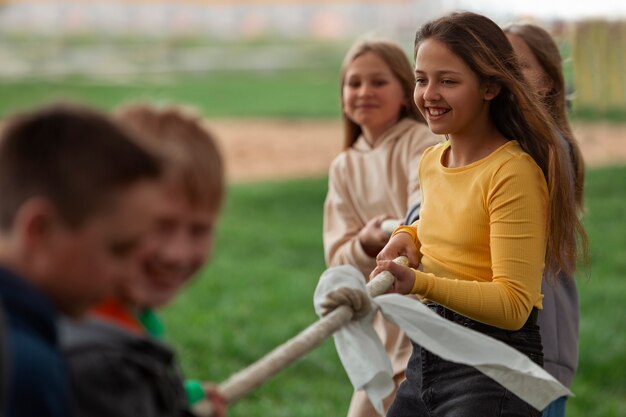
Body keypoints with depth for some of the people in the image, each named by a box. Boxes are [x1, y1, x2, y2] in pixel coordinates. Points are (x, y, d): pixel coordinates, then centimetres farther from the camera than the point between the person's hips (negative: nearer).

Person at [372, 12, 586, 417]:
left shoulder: (514, 172, -17)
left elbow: (514, 304, -20)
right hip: (425, 359, 8)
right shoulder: (430, 161, 8)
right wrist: (408, 235, 7)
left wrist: (420, 283, -31)